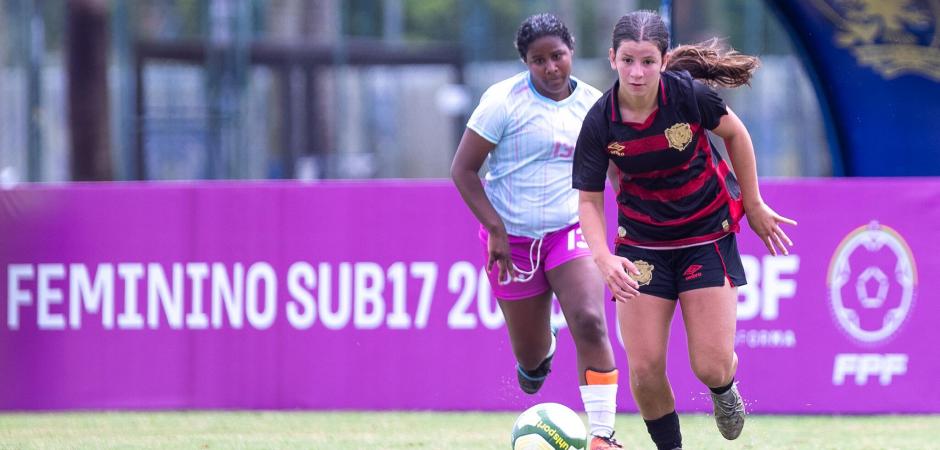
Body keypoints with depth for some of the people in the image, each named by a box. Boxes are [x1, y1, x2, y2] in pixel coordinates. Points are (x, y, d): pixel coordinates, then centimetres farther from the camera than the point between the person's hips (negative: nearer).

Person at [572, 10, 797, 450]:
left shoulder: (687, 94, -20)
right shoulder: (600, 122, -17)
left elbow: (735, 133, 0)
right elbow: (589, 199, -7)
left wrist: (753, 205, 7)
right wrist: (603, 257, -24)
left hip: (707, 236, -1)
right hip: (642, 244, 1)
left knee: (712, 367, -6)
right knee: (645, 369, -7)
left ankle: (724, 390, 32)